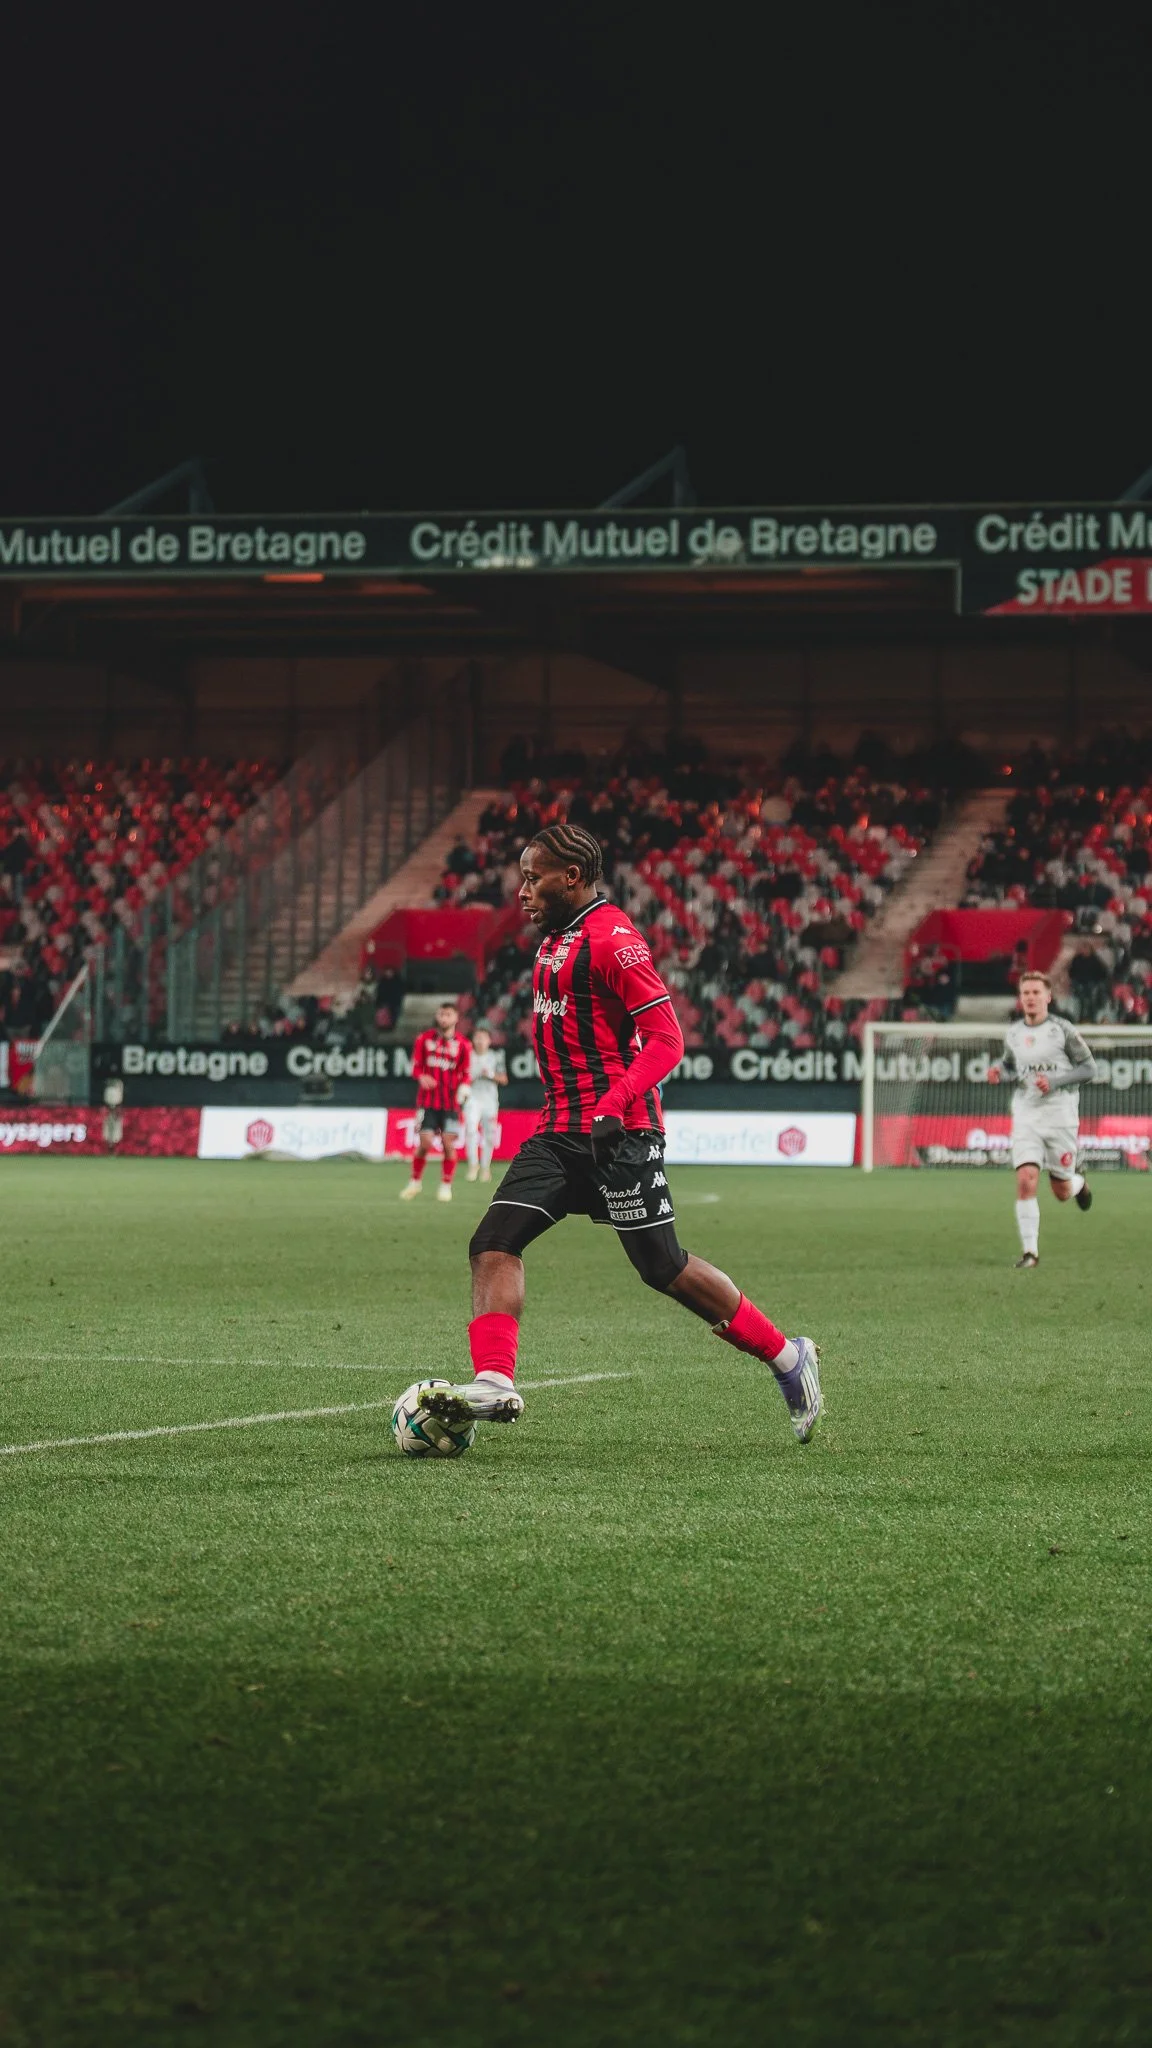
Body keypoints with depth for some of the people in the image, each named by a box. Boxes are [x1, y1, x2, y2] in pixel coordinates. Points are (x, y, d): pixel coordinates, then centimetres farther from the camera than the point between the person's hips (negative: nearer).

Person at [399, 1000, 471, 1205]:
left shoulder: (462, 1045, 3)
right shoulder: (424, 1039, 4)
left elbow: (466, 1073, 7)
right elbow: (416, 1066, 8)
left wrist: (463, 1088, -13)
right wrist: (421, 1077, -14)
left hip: (450, 1103, 0)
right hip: (428, 1101, 0)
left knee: (449, 1144, -4)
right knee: (425, 1143, -5)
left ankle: (446, 1186, 9)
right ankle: (415, 1182, 16)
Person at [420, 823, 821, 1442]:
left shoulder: (612, 938, -12)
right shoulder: (555, 940, 17)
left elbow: (665, 1038, -18)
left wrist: (614, 1104, -28)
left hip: (619, 1134, -9)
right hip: (560, 1132, 9)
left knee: (664, 1269, -3)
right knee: (493, 1245, -9)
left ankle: (786, 1357, 11)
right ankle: (494, 1384, -17)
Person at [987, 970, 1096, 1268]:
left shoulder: (1062, 1029, -6)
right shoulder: (1013, 1033, 6)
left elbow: (1089, 1068, -5)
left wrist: (1054, 1081, -18)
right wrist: (998, 1069, 1)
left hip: (1060, 1115, -2)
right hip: (1026, 1116, 2)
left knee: (1062, 1193, 7)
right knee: (1025, 1181, -16)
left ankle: (1079, 1184, 45)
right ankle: (1030, 1250, -10)